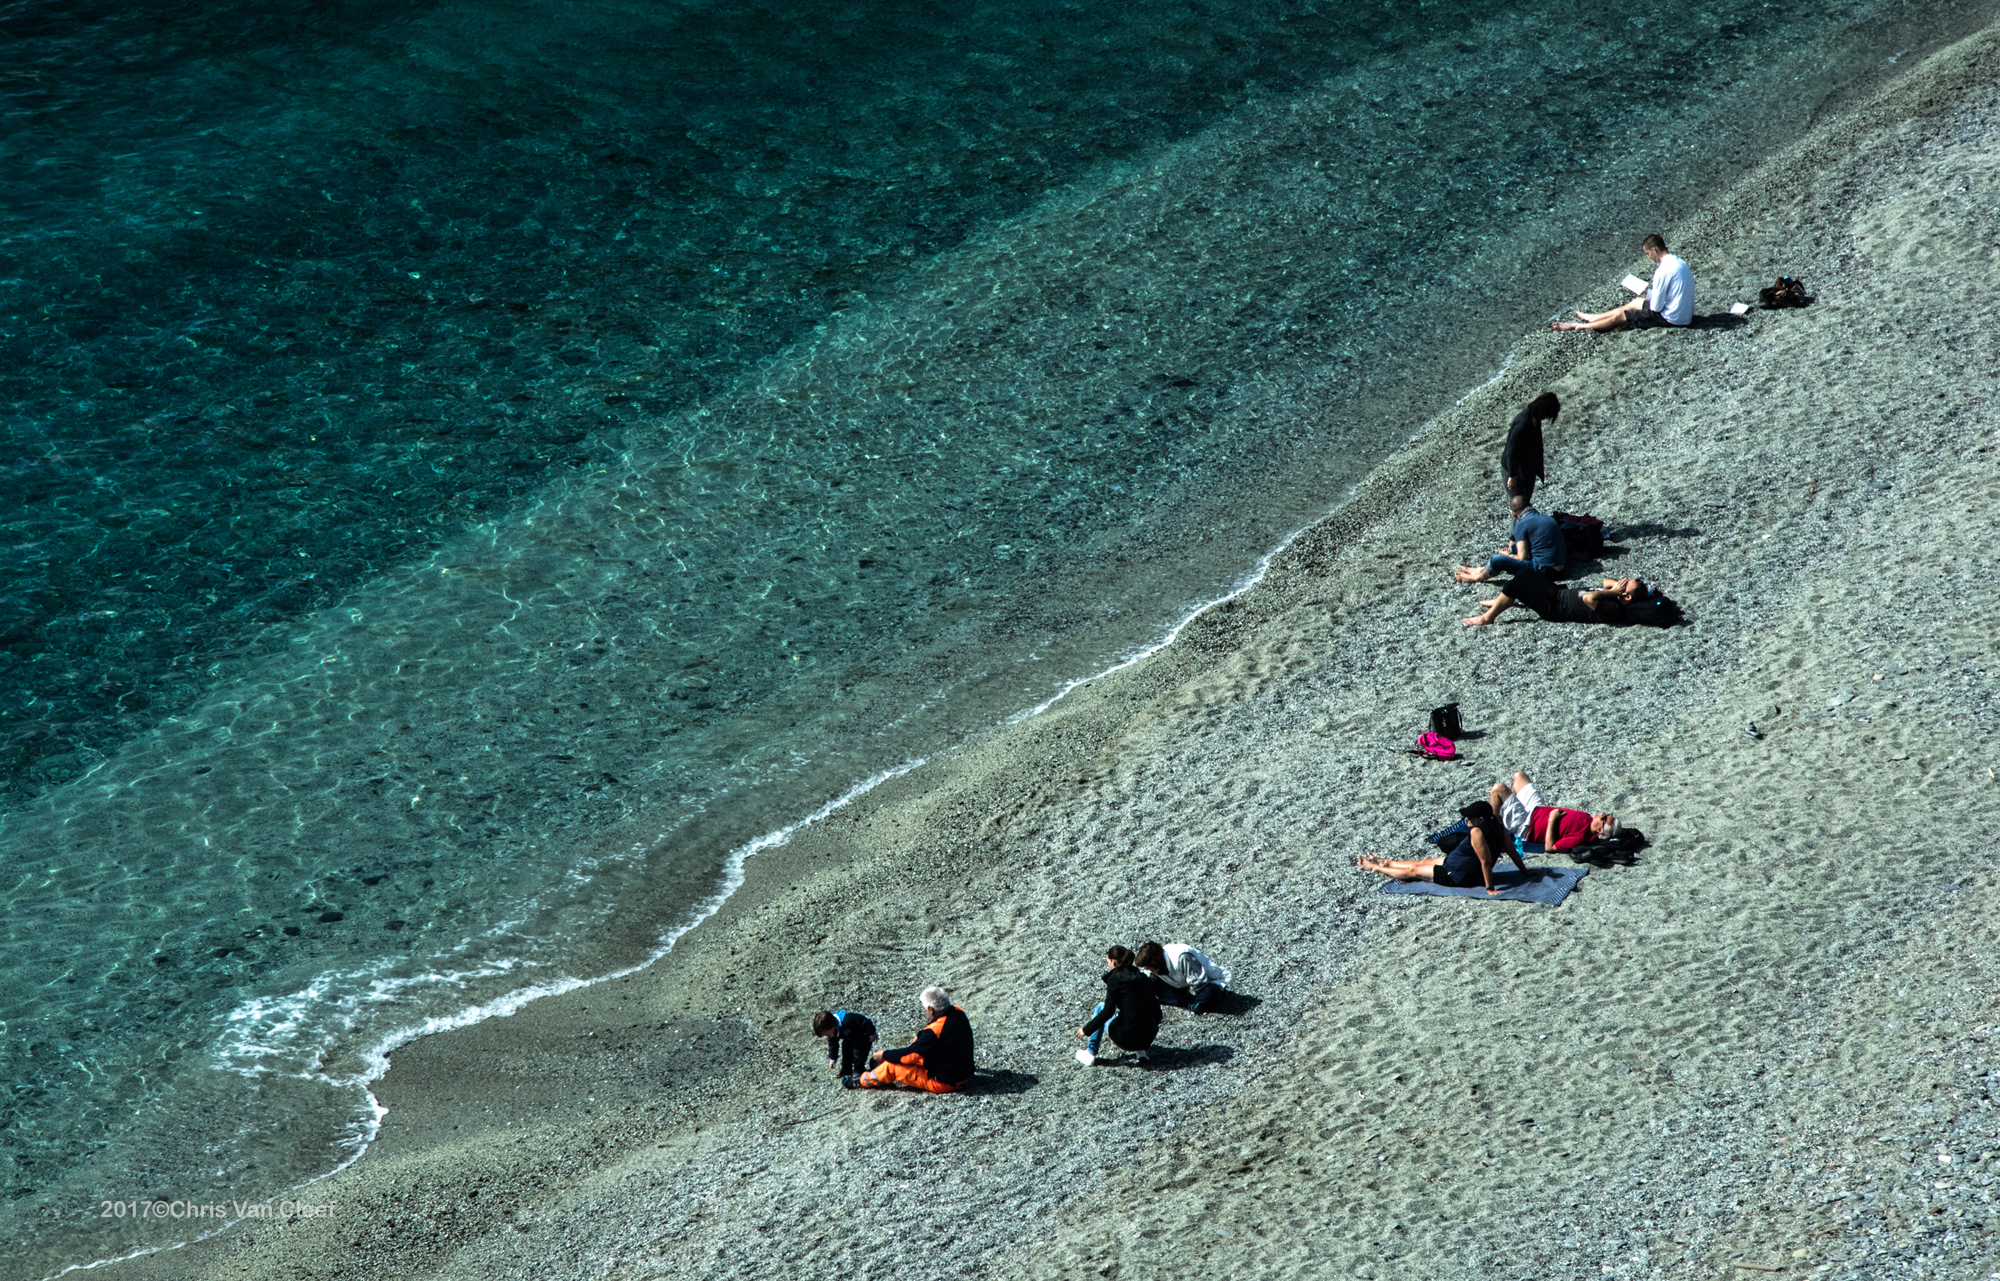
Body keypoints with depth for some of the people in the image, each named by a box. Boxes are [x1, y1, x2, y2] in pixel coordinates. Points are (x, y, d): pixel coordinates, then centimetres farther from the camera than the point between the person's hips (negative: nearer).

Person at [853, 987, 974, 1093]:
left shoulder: (936, 1030, -29)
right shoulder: (958, 1013, -4)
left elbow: (911, 1055, -18)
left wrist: (885, 1055, -4)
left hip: (944, 1084, -8)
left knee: (892, 1066, 1)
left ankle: (863, 1080, 24)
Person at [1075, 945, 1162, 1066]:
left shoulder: (1114, 979, -6)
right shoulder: (1144, 978, 10)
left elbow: (1108, 1011, -10)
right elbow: (1154, 1005, 15)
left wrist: (1086, 1029, 0)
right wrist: (1154, 1026, 33)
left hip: (1127, 1038, -5)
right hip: (1149, 1037, 5)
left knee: (1100, 1007, 19)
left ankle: (1090, 1053, 21)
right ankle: (1140, 1051, 18)